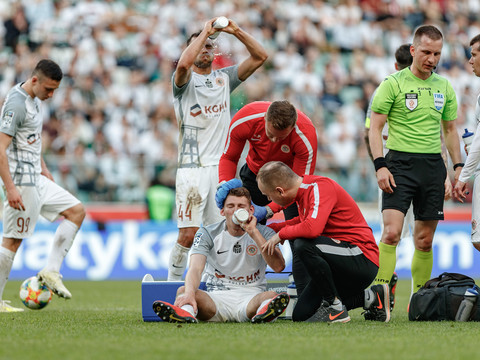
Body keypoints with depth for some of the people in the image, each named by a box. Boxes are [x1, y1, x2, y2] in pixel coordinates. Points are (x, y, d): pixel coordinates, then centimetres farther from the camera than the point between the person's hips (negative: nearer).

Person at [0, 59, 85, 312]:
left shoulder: (34, 99, 11)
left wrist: (43, 168, 26)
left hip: (36, 178, 10)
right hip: (21, 181, -10)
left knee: (77, 211, 8)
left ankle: (51, 271, 5)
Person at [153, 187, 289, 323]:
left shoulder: (264, 233, 3)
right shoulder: (207, 234, 1)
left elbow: (278, 266, -15)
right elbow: (195, 268, -16)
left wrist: (253, 232, -18)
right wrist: (189, 293, -39)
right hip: (216, 296, 0)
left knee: (271, 296, -35)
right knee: (183, 290, -29)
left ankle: (264, 313, -73)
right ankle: (186, 311, -66)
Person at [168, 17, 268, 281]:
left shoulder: (224, 78, 17)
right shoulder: (185, 80, 2)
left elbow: (260, 56, 10)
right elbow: (184, 63, -23)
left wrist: (236, 31, -2)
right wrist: (205, 31, -15)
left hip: (221, 167, 5)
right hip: (192, 167, -5)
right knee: (188, 235, -10)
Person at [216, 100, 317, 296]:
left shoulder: (306, 137, -36)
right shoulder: (244, 120, -30)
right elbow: (229, 157, -11)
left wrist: (268, 210, -39)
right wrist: (224, 183, -30)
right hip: (256, 172, 2)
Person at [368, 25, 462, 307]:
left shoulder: (444, 87, 12)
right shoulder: (393, 83, -3)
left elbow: (450, 130, 20)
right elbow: (375, 127, -3)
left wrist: (458, 167, 11)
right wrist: (380, 165, -13)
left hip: (434, 166, 4)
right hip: (400, 162, -4)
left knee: (425, 240, 6)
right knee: (392, 232, -17)